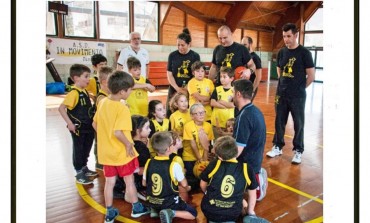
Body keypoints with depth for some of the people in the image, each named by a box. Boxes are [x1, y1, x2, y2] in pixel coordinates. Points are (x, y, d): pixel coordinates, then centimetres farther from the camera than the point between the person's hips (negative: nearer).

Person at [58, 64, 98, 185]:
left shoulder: (84, 91, 5)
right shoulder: (74, 93, -21)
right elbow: (61, 108, -26)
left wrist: (92, 121, 11)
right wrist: (70, 123, -24)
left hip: (88, 127, 8)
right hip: (78, 128, -8)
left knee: (86, 149, 21)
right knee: (78, 151, 7)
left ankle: (84, 169, 39)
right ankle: (79, 174, 21)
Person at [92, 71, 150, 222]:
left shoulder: (102, 102, 0)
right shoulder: (122, 108, -23)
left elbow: (95, 125, 8)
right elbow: (117, 132, -30)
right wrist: (128, 144, -16)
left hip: (106, 151, 6)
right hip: (122, 152, -6)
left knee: (109, 182, 16)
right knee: (129, 181, 13)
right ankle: (137, 208, 30)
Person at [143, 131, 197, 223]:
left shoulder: (149, 163, -9)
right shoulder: (174, 165, -22)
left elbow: (144, 183, 4)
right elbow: (184, 185, -9)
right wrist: (187, 187, 15)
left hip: (152, 202, 6)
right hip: (169, 203, -6)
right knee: (193, 213, 8)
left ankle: (156, 210, 9)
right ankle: (171, 213, -14)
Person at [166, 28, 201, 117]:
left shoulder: (195, 56, 2)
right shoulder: (172, 55, 3)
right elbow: (169, 74, 2)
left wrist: (186, 88, -10)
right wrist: (178, 89, -10)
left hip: (190, 90, -1)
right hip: (174, 90, 1)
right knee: (171, 113, 2)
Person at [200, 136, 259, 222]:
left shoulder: (213, 165, -17)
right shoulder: (247, 170, -15)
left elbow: (203, 185, 2)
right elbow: (252, 194, 1)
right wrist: (250, 211, 21)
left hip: (209, 210, 2)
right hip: (232, 214, -2)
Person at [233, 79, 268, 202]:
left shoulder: (244, 116, -26)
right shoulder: (255, 110, 3)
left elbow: (237, 150, -26)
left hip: (246, 164, -9)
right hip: (255, 161, 9)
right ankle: (256, 176, 11)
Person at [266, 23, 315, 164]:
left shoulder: (304, 53, -8)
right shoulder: (281, 52, 6)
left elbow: (311, 76, -6)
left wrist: (299, 88, 1)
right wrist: (285, 84, 11)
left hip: (297, 96, -4)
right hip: (281, 93, 5)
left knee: (298, 124, 4)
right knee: (279, 121, 11)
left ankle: (298, 151, 17)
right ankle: (278, 147, 25)